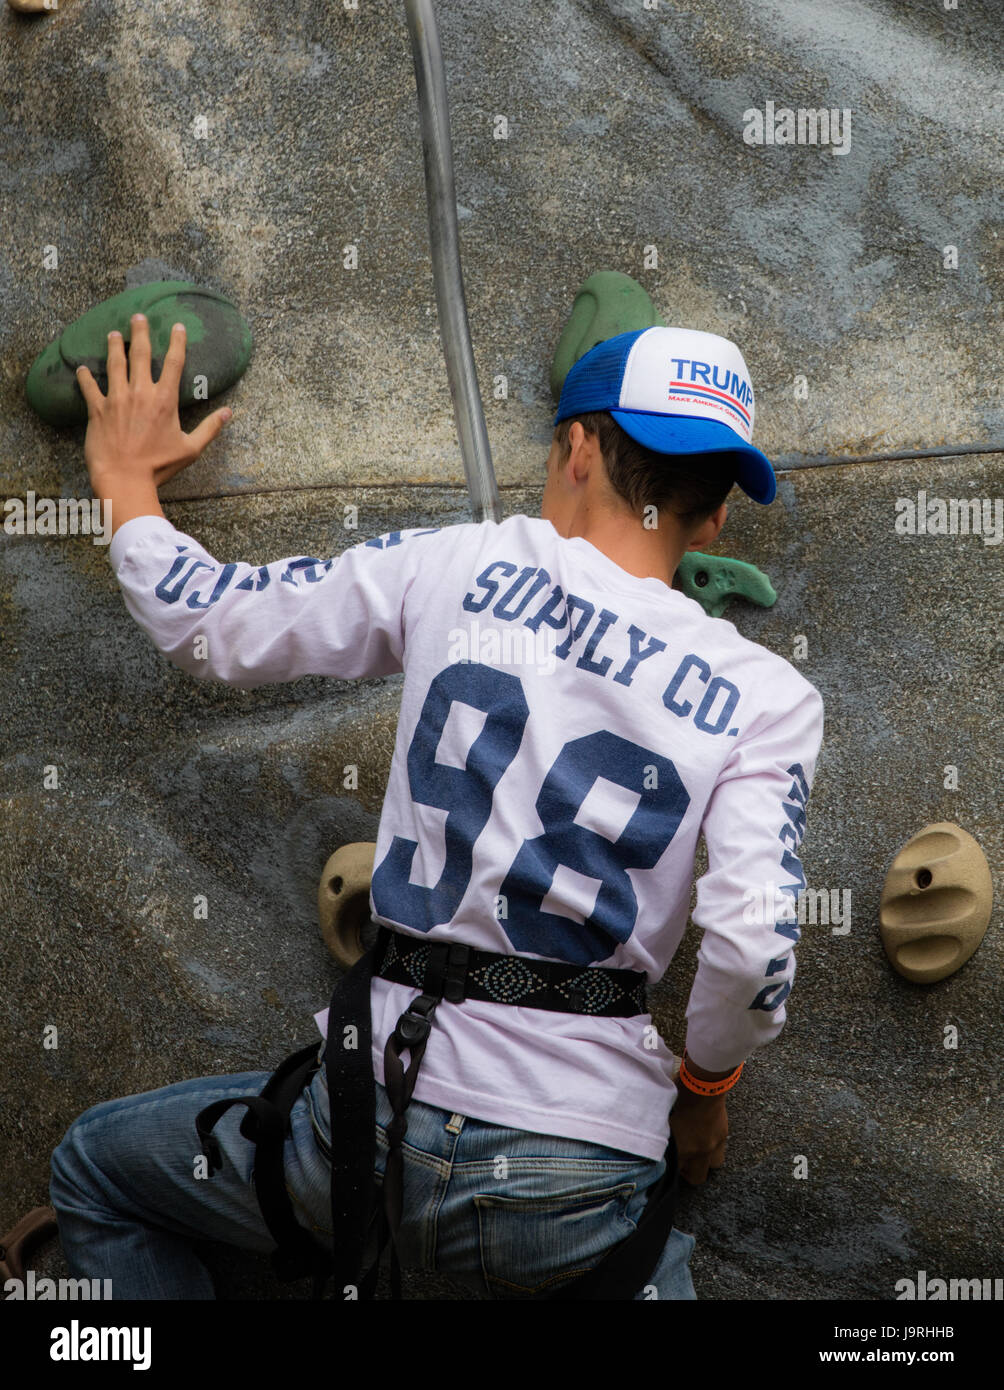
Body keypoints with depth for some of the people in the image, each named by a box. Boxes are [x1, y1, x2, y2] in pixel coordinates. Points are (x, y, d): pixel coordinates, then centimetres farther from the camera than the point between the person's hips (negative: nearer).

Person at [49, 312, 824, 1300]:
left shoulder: (457, 567, 1)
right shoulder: (765, 698, -1)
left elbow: (206, 626, 9)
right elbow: (750, 950, -11)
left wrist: (128, 480, 27)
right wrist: (704, 1087, 9)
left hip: (381, 1116, 0)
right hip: (583, 1196, 0)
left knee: (93, 1173, 25)